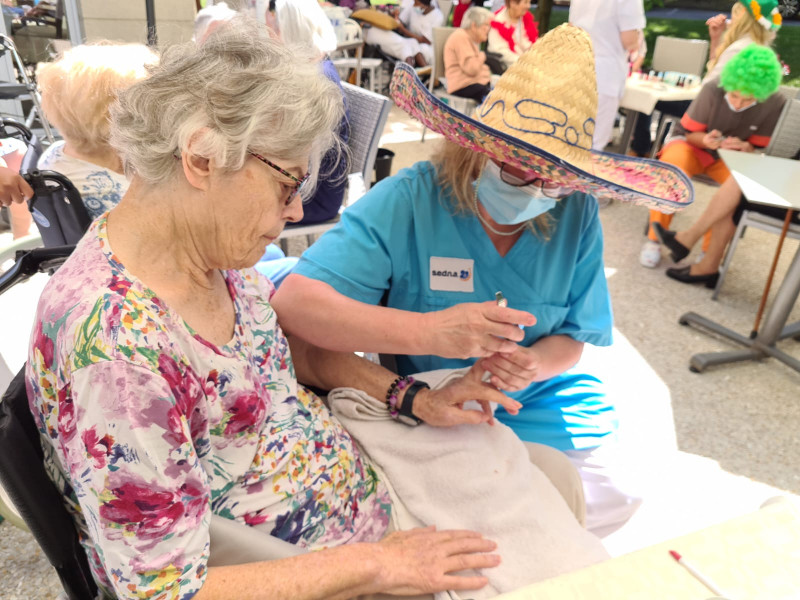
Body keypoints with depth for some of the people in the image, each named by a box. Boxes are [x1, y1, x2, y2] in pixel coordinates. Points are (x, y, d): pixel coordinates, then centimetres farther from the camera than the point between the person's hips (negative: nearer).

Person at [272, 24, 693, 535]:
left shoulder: (576, 215, -9)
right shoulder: (406, 201, -23)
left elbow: (572, 337, -3)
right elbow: (294, 303, -31)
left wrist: (534, 364, -27)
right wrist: (428, 333, -42)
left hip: (534, 399, 5)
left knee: (610, 498, -4)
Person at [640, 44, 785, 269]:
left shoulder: (775, 104, -15)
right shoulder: (713, 90, -21)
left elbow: (761, 150, -6)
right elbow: (687, 132, -10)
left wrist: (745, 147, -30)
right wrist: (705, 140, -33)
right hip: (693, 145, -2)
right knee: (671, 168, -37)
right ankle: (654, 239, -20)